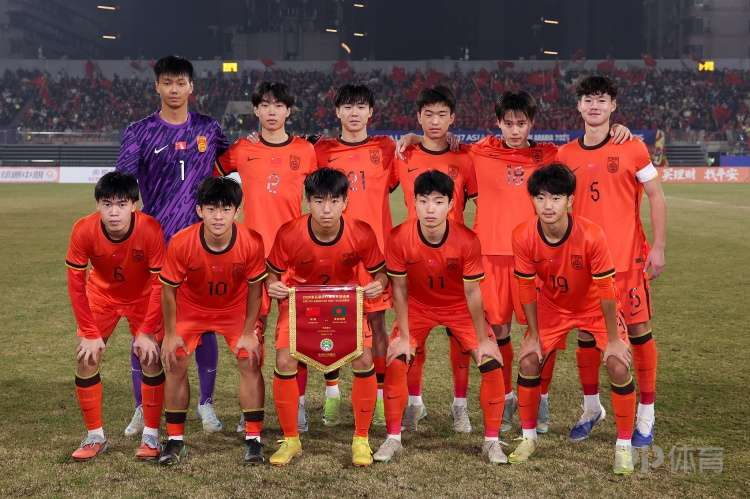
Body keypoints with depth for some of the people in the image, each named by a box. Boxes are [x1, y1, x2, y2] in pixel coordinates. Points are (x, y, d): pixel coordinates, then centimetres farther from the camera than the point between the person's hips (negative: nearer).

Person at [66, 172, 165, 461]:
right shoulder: (83, 230, -28)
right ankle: (95, 437, 9)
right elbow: (75, 283, -18)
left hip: (144, 297, -2)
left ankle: (151, 436, 5)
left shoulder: (150, 230, -33)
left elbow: (160, 284, -22)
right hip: (101, 294, 2)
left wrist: (147, 332, -21)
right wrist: (90, 333, -18)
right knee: (86, 359, -6)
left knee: (151, 359, -10)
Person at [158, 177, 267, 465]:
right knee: (175, 364, -8)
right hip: (191, 308, 0)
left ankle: (253, 440, 1)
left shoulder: (252, 242, -30)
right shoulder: (181, 243, -31)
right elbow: (169, 289, -16)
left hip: (236, 309, 0)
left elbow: (254, 288, -14)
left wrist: (248, 332, -11)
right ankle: (175, 440, 7)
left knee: (251, 363, -11)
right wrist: (170, 334, -11)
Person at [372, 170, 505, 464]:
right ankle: (393, 439, 3)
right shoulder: (400, 238, -27)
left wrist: (483, 340, -12)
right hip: (418, 306, 1)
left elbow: (472, 291, -18)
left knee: (492, 364, -12)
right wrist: (404, 336, -12)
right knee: (395, 362, -14)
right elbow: (400, 288, -15)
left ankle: (492, 441, 4)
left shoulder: (467, 240, -29)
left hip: (460, 307, 0)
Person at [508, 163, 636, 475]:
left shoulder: (591, 235, -34)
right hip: (551, 305, 2)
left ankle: (624, 445, 3)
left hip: (595, 306, -2)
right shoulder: (523, 236, -26)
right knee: (528, 361, -8)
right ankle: (528, 438, 13)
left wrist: (612, 340, -19)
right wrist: (533, 335, -7)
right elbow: (527, 288, -12)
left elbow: (606, 290, -25)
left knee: (619, 366, -15)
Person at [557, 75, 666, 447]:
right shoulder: (565, 155, 6)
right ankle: (591, 408, 25)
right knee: (586, 333, 8)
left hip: (628, 257, -3)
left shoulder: (631, 148, -3)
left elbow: (656, 197, -1)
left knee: (638, 329, 0)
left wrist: (658, 247, -7)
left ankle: (646, 415, 11)